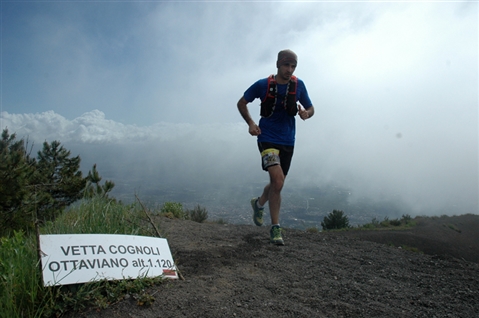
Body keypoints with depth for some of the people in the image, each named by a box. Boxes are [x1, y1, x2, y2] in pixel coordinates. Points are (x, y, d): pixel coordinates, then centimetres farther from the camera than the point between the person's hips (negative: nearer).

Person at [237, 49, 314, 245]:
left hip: (287, 142, 4)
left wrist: (306, 114, -15)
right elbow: (241, 103, 5)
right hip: (268, 139, -4)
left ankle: (259, 204, 46)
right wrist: (250, 123, -11)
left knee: (277, 184, 15)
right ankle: (275, 228, -5)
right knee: (278, 181, -20)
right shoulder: (263, 85, -7)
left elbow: (311, 108, 10)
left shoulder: (298, 85, 0)